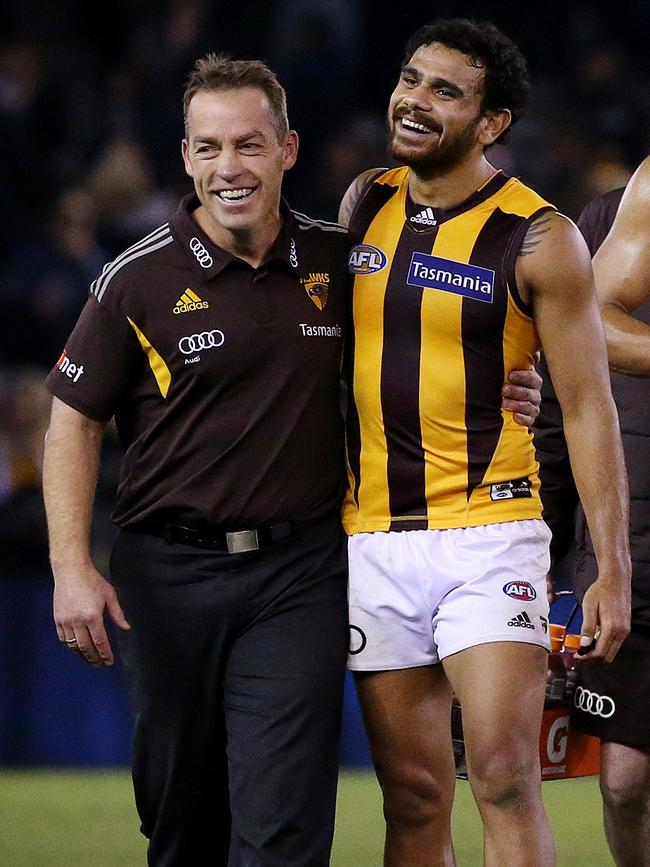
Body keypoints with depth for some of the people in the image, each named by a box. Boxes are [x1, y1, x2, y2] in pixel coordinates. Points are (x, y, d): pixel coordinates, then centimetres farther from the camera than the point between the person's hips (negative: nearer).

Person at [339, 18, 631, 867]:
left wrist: (612, 569, -9)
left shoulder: (539, 239, -5)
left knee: (504, 777, -16)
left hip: (489, 535, -4)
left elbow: (588, 406, -4)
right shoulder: (363, 204, 9)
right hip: (371, 536, 4)